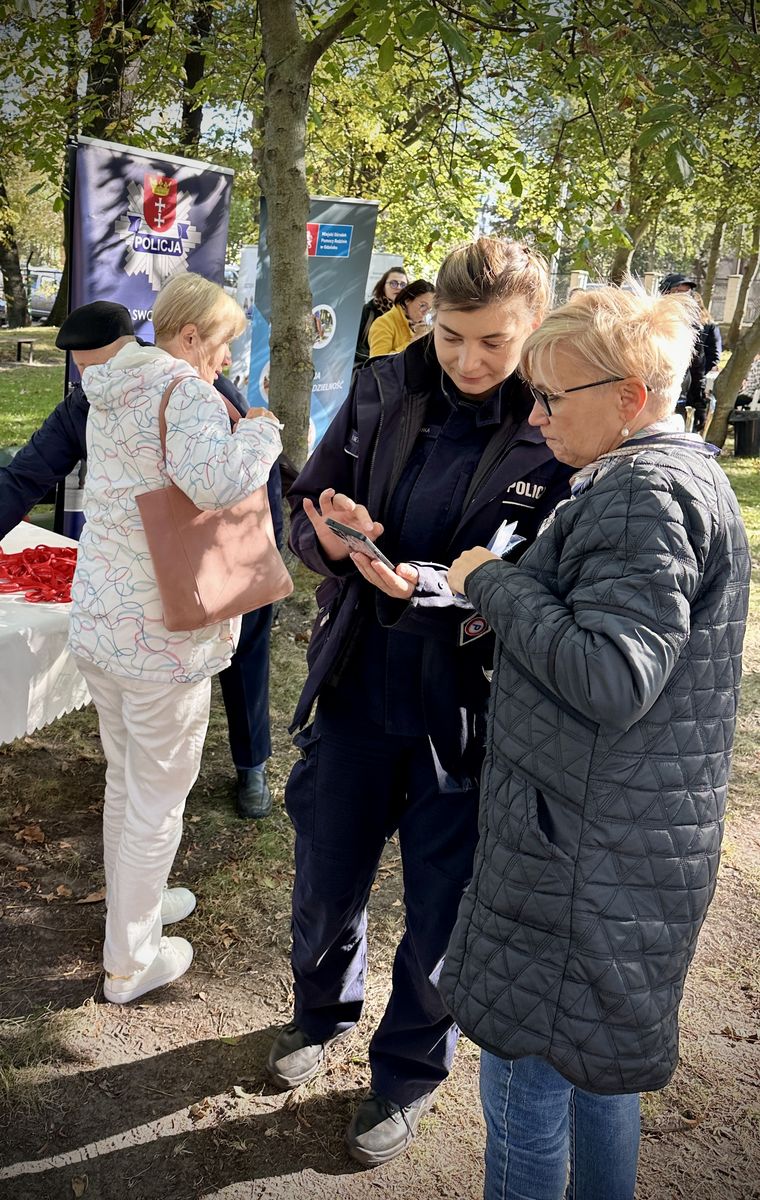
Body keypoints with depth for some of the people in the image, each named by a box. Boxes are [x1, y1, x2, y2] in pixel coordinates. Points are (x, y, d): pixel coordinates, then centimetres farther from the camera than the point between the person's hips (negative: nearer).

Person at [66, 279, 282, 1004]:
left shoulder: (110, 394, 10)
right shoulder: (186, 392, -18)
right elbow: (214, 480, -36)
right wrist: (262, 432, -19)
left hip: (95, 619, 9)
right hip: (162, 637, -8)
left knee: (124, 780, 25)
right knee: (158, 800, 9)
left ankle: (132, 905, 46)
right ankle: (130, 964, 25)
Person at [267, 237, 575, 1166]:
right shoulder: (385, 391, -5)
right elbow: (306, 508, 3)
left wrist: (438, 589, -28)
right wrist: (331, 535, -20)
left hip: (471, 715, -3)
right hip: (357, 689, 3)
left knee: (441, 913, 14)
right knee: (325, 882, 21)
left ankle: (407, 1072, 43)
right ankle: (323, 1012, 53)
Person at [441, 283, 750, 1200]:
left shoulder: (648, 495, -20)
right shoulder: (672, 476, 12)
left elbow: (613, 677, -29)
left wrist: (496, 584, -19)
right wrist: (506, 590, 5)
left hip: (583, 848, -10)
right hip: (625, 842, 10)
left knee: (525, 1075, 6)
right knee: (597, 1057, 24)